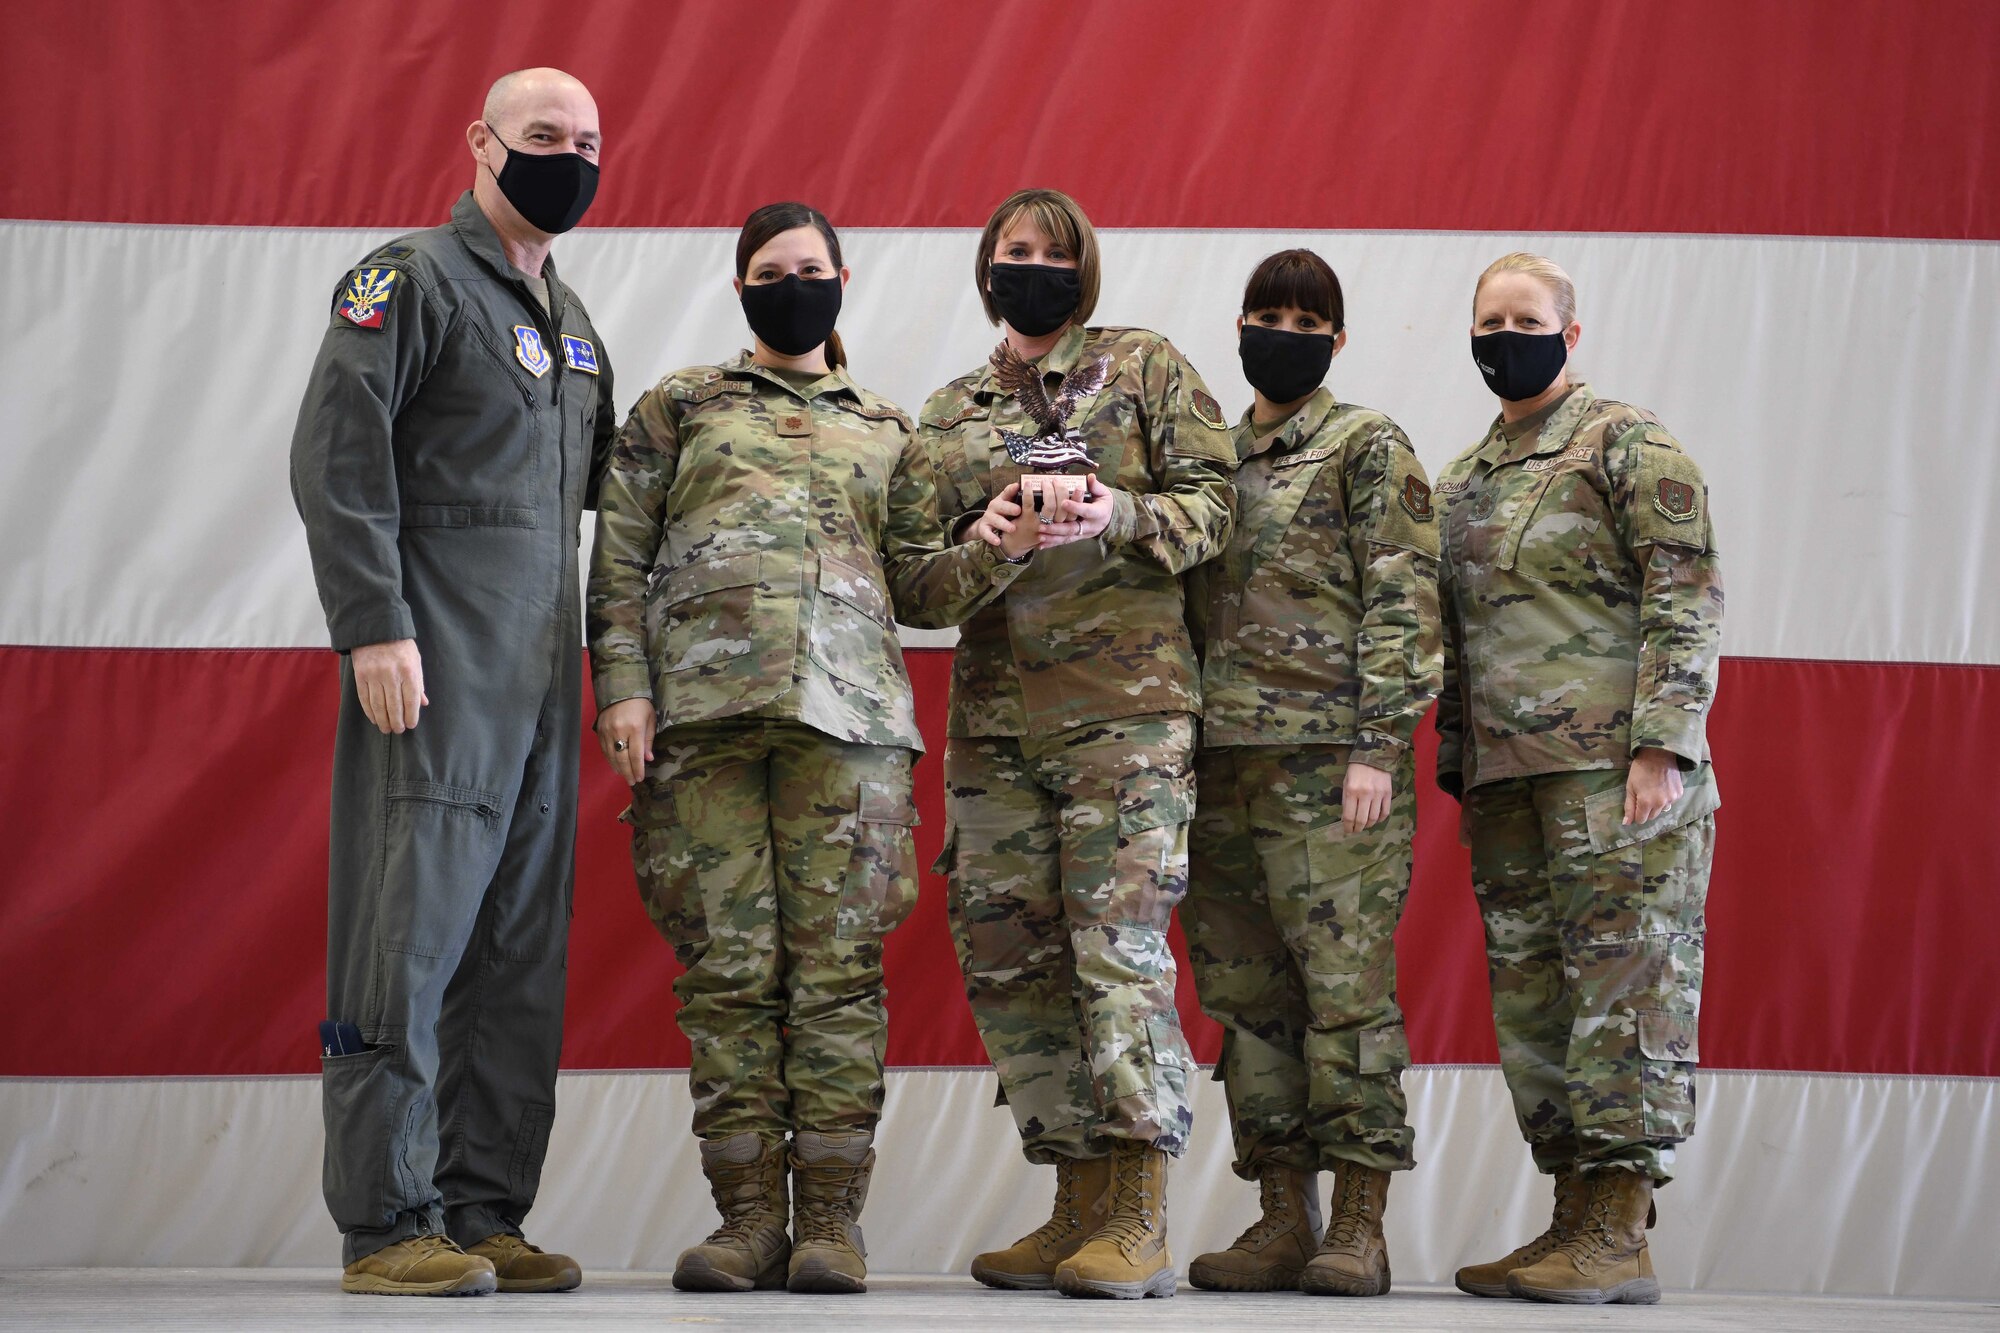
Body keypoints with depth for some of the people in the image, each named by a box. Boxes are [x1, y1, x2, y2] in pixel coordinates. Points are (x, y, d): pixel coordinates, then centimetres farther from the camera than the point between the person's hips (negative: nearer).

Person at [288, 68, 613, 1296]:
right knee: (411, 934, -9)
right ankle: (387, 1225, -7)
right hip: (434, 674, -8)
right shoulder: (412, 280, -3)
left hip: (541, 680, 8)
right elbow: (337, 459, -12)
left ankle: (484, 1211, 10)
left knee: (521, 950, 6)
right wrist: (375, 627, -18)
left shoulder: (574, 325, 21)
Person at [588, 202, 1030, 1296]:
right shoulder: (678, 407, 17)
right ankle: (749, 1216, 0)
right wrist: (622, 688, -3)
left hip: (845, 709, 1)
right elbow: (619, 560, 10)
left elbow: (922, 589, 16)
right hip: (702, 703, -1)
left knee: (838, 960, -6)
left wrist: (1002, 547, -3)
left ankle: (830, 1221, -3)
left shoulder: (885, 433, 22)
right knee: (728, 961, -4)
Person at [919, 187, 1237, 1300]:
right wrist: (978, 540, -6)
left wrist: (1126, 517, -17)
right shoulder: (949, 413, 19)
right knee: (1006, 950, 1)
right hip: (996, 712, 5)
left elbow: (1212, 500, 2)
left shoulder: (1146, 367, 7)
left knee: (1119, 944, -13)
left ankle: (1141, 1220, -13)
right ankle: (1078, 1207, 9)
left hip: (1126, 703, -5)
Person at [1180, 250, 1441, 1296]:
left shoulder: (1368, 448, 1)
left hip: (1329, 754, -6)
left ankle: (1358, 1227, -6)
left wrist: (1377, 744, -14)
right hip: (1221, 758, 6)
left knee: (1344, 983, -8)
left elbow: (1402, 602, -6)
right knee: (1246, 993, 5)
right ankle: (1283, 1218, 10)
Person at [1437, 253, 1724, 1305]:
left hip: (1615, 771, -8)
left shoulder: (1628, 446, -1)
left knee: (1623, 987, -9)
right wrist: (1462, 782, 19)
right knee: (1533, 1006, 6)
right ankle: (1574, 1219, 11)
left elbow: (1687, 598, -9)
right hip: (1509, 780, 8)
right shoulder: (1463, 485, 22)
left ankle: (1619, 1238, -10)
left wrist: (1661, 745, -17)